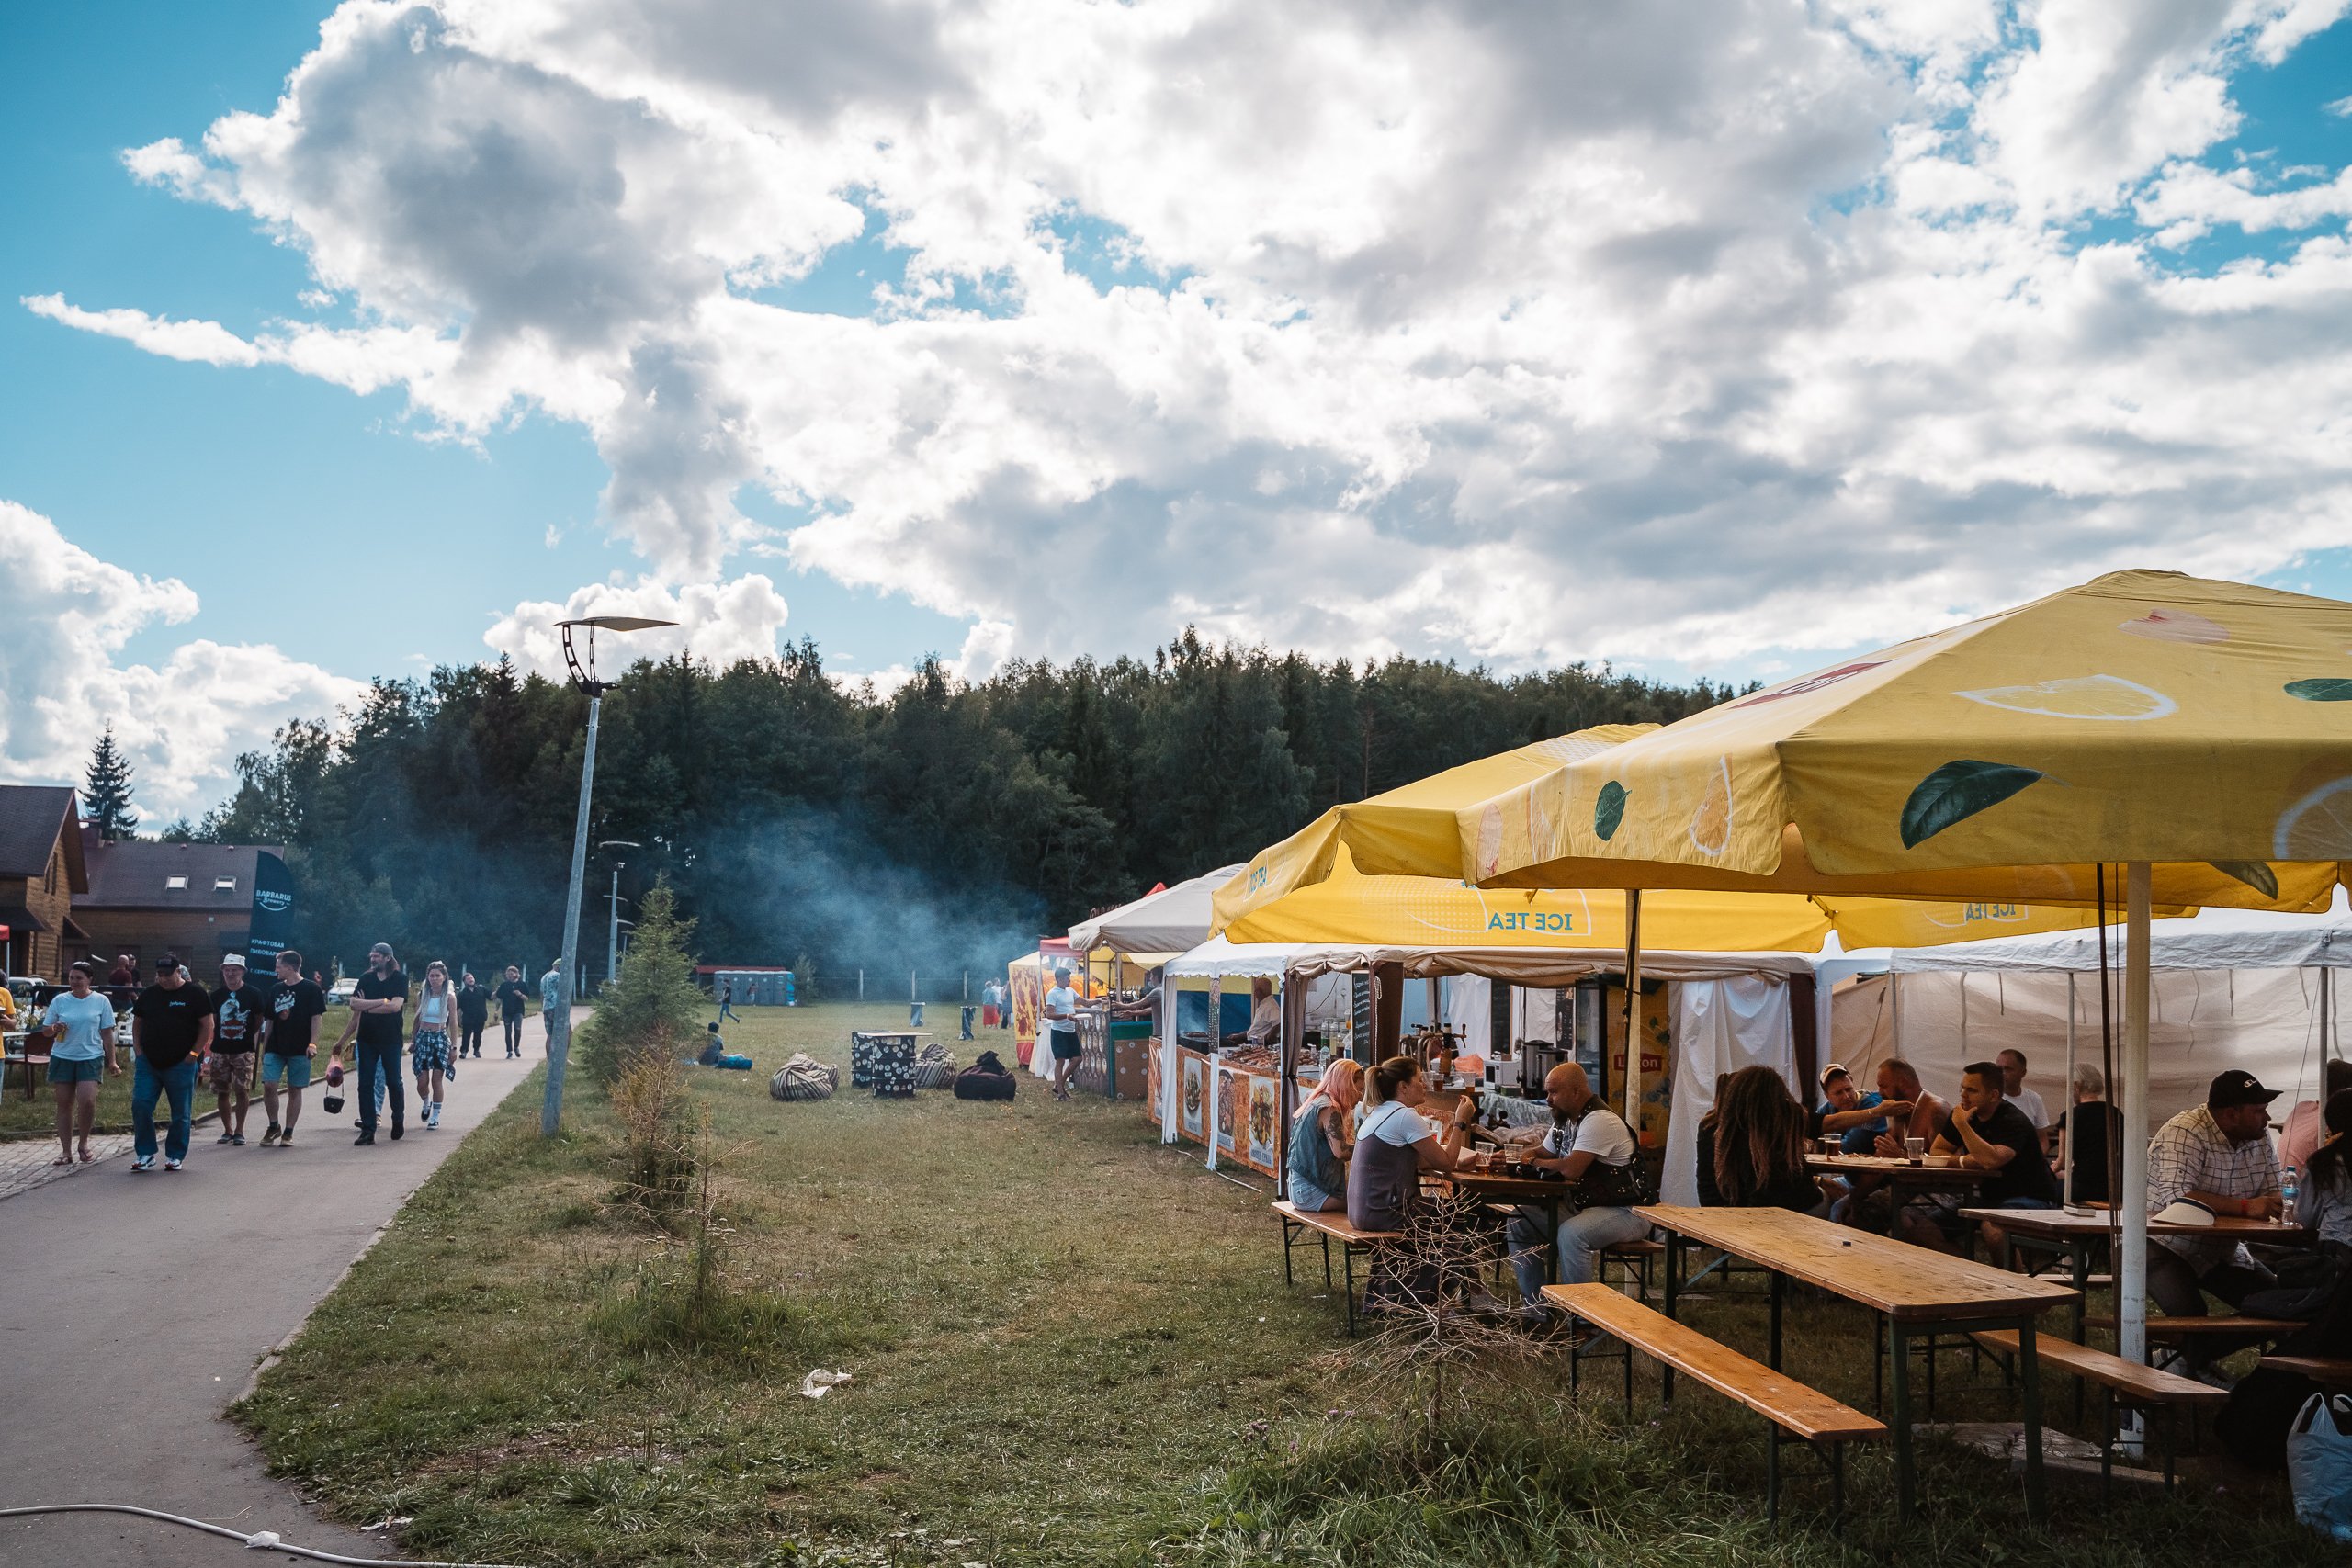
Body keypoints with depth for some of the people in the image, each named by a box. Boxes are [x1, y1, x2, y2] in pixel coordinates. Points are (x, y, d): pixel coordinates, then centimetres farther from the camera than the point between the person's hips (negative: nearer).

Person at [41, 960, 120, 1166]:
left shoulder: (101, 1001, 5)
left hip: (91, 1057, -2)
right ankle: (66, 1151, 11)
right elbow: (45, 1030, 13)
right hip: (62, 1057, 2)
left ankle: (84, 1142, 7)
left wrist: (112, 1061, 3)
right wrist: (54, 1029, -12)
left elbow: (107, 1033, 7)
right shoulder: (59, 1001, 7)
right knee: (64, 1104, 3)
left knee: (87, 1101, -16)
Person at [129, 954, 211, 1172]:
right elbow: (137, 1022, 19)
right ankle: (145, 1155, 5)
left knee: (181, 1113, 2)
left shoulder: (194, 993, -2)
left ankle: (175, 1156, 14)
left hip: (181, 1063, -4)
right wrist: (138, 1048, 6)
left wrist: (194, 1053, -8)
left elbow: (207, 1025, -3)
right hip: (148, 1063, 4)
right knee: (140, 1106, -5)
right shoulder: (149, 994, 10)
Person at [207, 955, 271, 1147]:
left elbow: (259, 1019, 9)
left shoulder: (253, 993, -1)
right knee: (222, 1092, 5)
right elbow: (212, 1020, 20)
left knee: (242, 1091, -7)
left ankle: (239, 1131, 2)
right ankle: (227, 1130, 15)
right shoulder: (217, 995, 8)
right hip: (220, 1050, 3)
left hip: (244, 1050, -3)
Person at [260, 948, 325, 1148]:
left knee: (294, 1090, 0)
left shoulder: (311, 989, -1)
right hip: (275, 1047, 4)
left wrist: (313, 1043, -14)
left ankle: (288, 1133, 8)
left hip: (299, 1049, -4)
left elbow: (316, 1018, -4)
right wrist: (264, 1046, 14)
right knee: (268, 1085, -8)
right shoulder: (276, 990, 14)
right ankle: (274, 1126, 10)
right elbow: (271, 1020, 18)